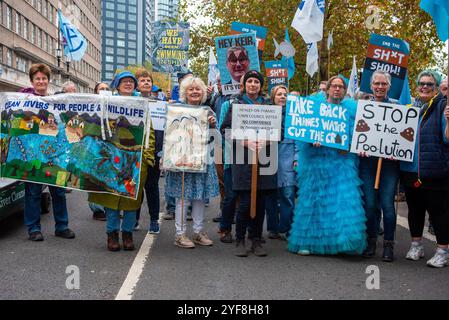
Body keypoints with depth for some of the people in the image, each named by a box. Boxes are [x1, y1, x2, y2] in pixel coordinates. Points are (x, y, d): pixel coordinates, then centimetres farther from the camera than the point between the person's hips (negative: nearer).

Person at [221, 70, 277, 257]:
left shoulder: (267, 106, 13)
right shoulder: (236, 104, 7)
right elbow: (225, 129, 1)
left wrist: (265, 141, -7)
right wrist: (244, 142, -11)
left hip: (264, 159, 3)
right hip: (243, 159, -2)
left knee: (260, 202, 4)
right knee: (245, 202, -5)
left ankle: (256, 240, 16)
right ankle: (240, 240, 11)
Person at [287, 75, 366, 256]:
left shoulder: (351, 109, 13)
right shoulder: (314, 106, 9)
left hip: (342, 161, 1)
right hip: (316, 160, -1)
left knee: (345, 199, -8)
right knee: (313, 200, 2)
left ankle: (346, 240, -1)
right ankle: (308, 241, 11)